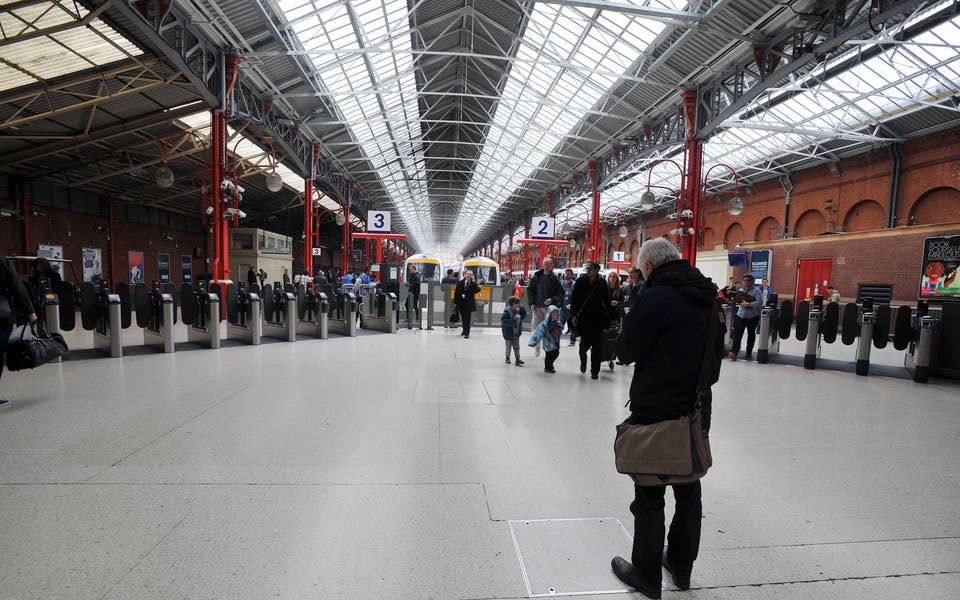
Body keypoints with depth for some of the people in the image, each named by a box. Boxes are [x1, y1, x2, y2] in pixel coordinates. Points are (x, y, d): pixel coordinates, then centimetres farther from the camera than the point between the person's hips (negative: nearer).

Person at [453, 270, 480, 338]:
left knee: (468, 318, -5)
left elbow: (477, 290, -21)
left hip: (469, 303, -3)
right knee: (463, 317, 16)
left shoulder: (473, 283, -2)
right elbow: (456, 292, 6)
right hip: (461, 303, 3)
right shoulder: (460, 283, 4)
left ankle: (467, 333, -1)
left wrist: (472, 282, -25)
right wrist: (456, 301, 1)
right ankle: (465, 330, 35)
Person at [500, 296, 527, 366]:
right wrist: (513, 321, -27)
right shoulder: (507, 311, -19)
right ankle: (507, 358, 28)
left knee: (517, 346, 10)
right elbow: (503, 321, -24)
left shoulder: (518, 310, 2)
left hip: (516, 332, 6)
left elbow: (524, 315, 8)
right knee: (508, 346, 10)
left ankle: (517, 359, 16)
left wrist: (522, 308, -5)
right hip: (509, 332, -6)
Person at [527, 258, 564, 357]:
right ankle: (537, 348, 17)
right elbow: (530, 290, 10)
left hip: (550, 307, -2)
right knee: (536, 327, 3)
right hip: (537, 307, 2)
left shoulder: (554, 278, -1)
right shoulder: (536, 277, 4)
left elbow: (561, 293, 0)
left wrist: (552, 300, -15)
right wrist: (531, 303, 1)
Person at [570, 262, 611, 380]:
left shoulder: (602, 283, 0)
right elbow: (574, 299, 0)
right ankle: (583, 358, 33)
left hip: (598, 318, 1)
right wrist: (573, 315, -7)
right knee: (585, 342, -1)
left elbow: (607, 301, 5)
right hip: (583, 317, -1)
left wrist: (608, 317, 1)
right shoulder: (580, 281, -1)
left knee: (597, 346, 2)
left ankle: (594, 371, 13)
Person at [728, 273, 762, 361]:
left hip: (752, 317, -3)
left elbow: (760, 303, -18)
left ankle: (749, 353, 26)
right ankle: (734, 352, -14)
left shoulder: (756, 290, -7)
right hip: (740, 315, 3)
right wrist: (740, 303, 4)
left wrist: (748, 304, -24)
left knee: (751, 334, 12)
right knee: (737, 334, -9)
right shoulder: (741, 290, 10)